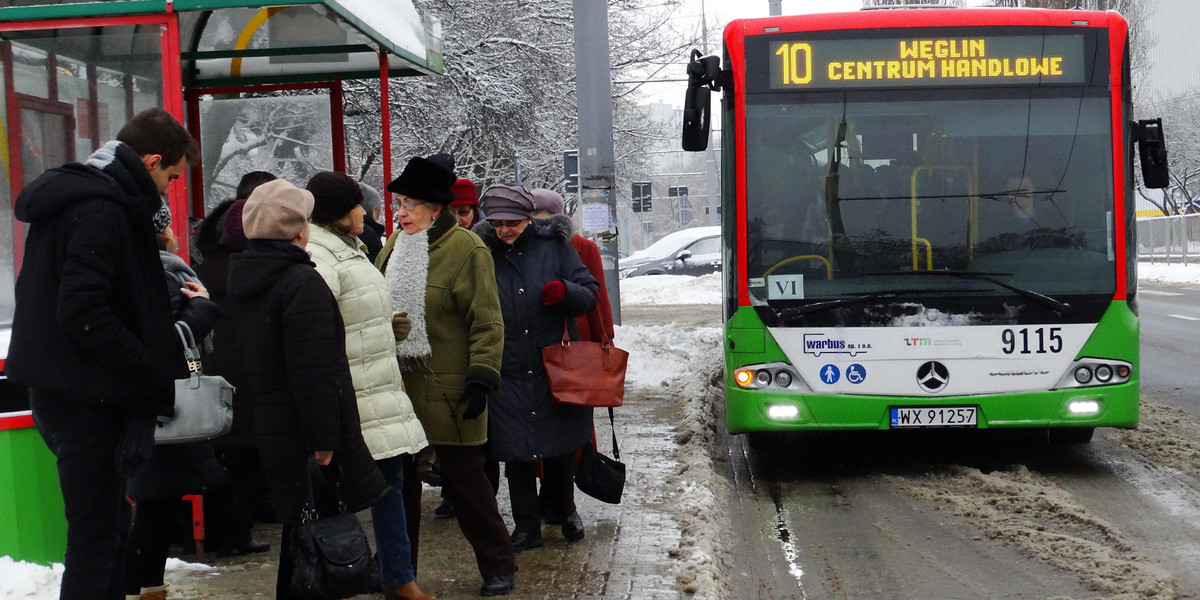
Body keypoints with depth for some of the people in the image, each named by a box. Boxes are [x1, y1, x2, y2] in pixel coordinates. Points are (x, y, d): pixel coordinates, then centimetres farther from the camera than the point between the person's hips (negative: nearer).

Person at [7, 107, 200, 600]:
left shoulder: (72, 198, 15)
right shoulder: (102, 211, -17)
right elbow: (84, 314, -25)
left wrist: (163, 302, 15)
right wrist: (157, 373, -19)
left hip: (59, 390, 10)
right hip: (87, 398, -10)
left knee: (108, 525, 18)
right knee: (96, 539, -4)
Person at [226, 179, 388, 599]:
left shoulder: (241, 278, 13)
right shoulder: (302, 283, -16)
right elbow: (314, 372, -22)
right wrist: (325, 441, -21)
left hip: (265, 434, 9)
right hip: (301, 438, -9)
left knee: (296, 537, 17)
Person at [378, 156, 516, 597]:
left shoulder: (466, 250, -10)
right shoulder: (394, 247, 12)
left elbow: (487, 322, -12)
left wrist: (482, 378, -18)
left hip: (447, 389, -7)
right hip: (399, 385, 7)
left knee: (465, 478, 0)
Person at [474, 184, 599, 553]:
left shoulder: (554, 245, 0)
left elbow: (591, 294, 2)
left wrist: (566, 291, -19)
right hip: (508, 374, 1)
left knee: (560, 447, 11)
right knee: (516, 452, 3)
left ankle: (565, 511, 33)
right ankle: (526, 527, 15)